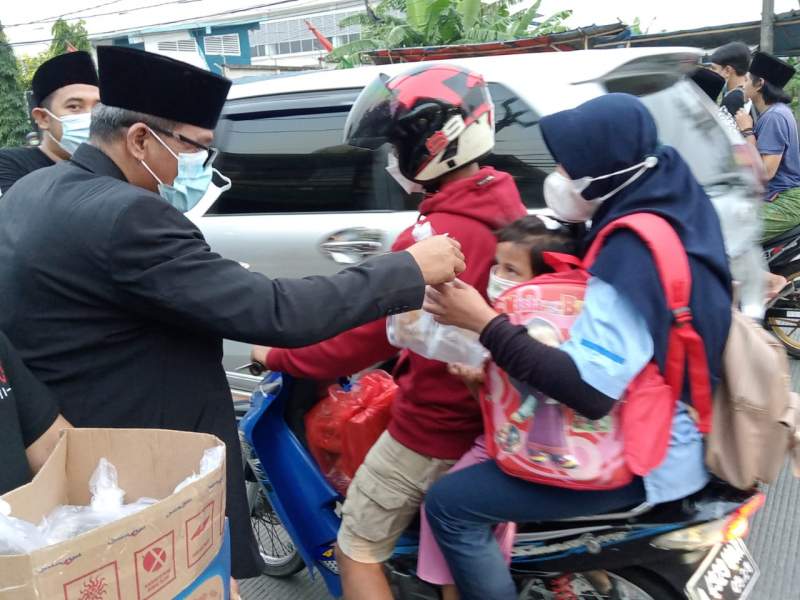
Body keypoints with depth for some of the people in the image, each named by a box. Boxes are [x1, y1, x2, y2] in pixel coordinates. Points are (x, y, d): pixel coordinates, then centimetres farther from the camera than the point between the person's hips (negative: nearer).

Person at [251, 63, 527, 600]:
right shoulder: (505, 208, -2)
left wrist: (277, 356, -8)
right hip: (486, 412, 9)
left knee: (358, 551, 9)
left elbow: (363, 339, -23)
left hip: (432, 424, -9)